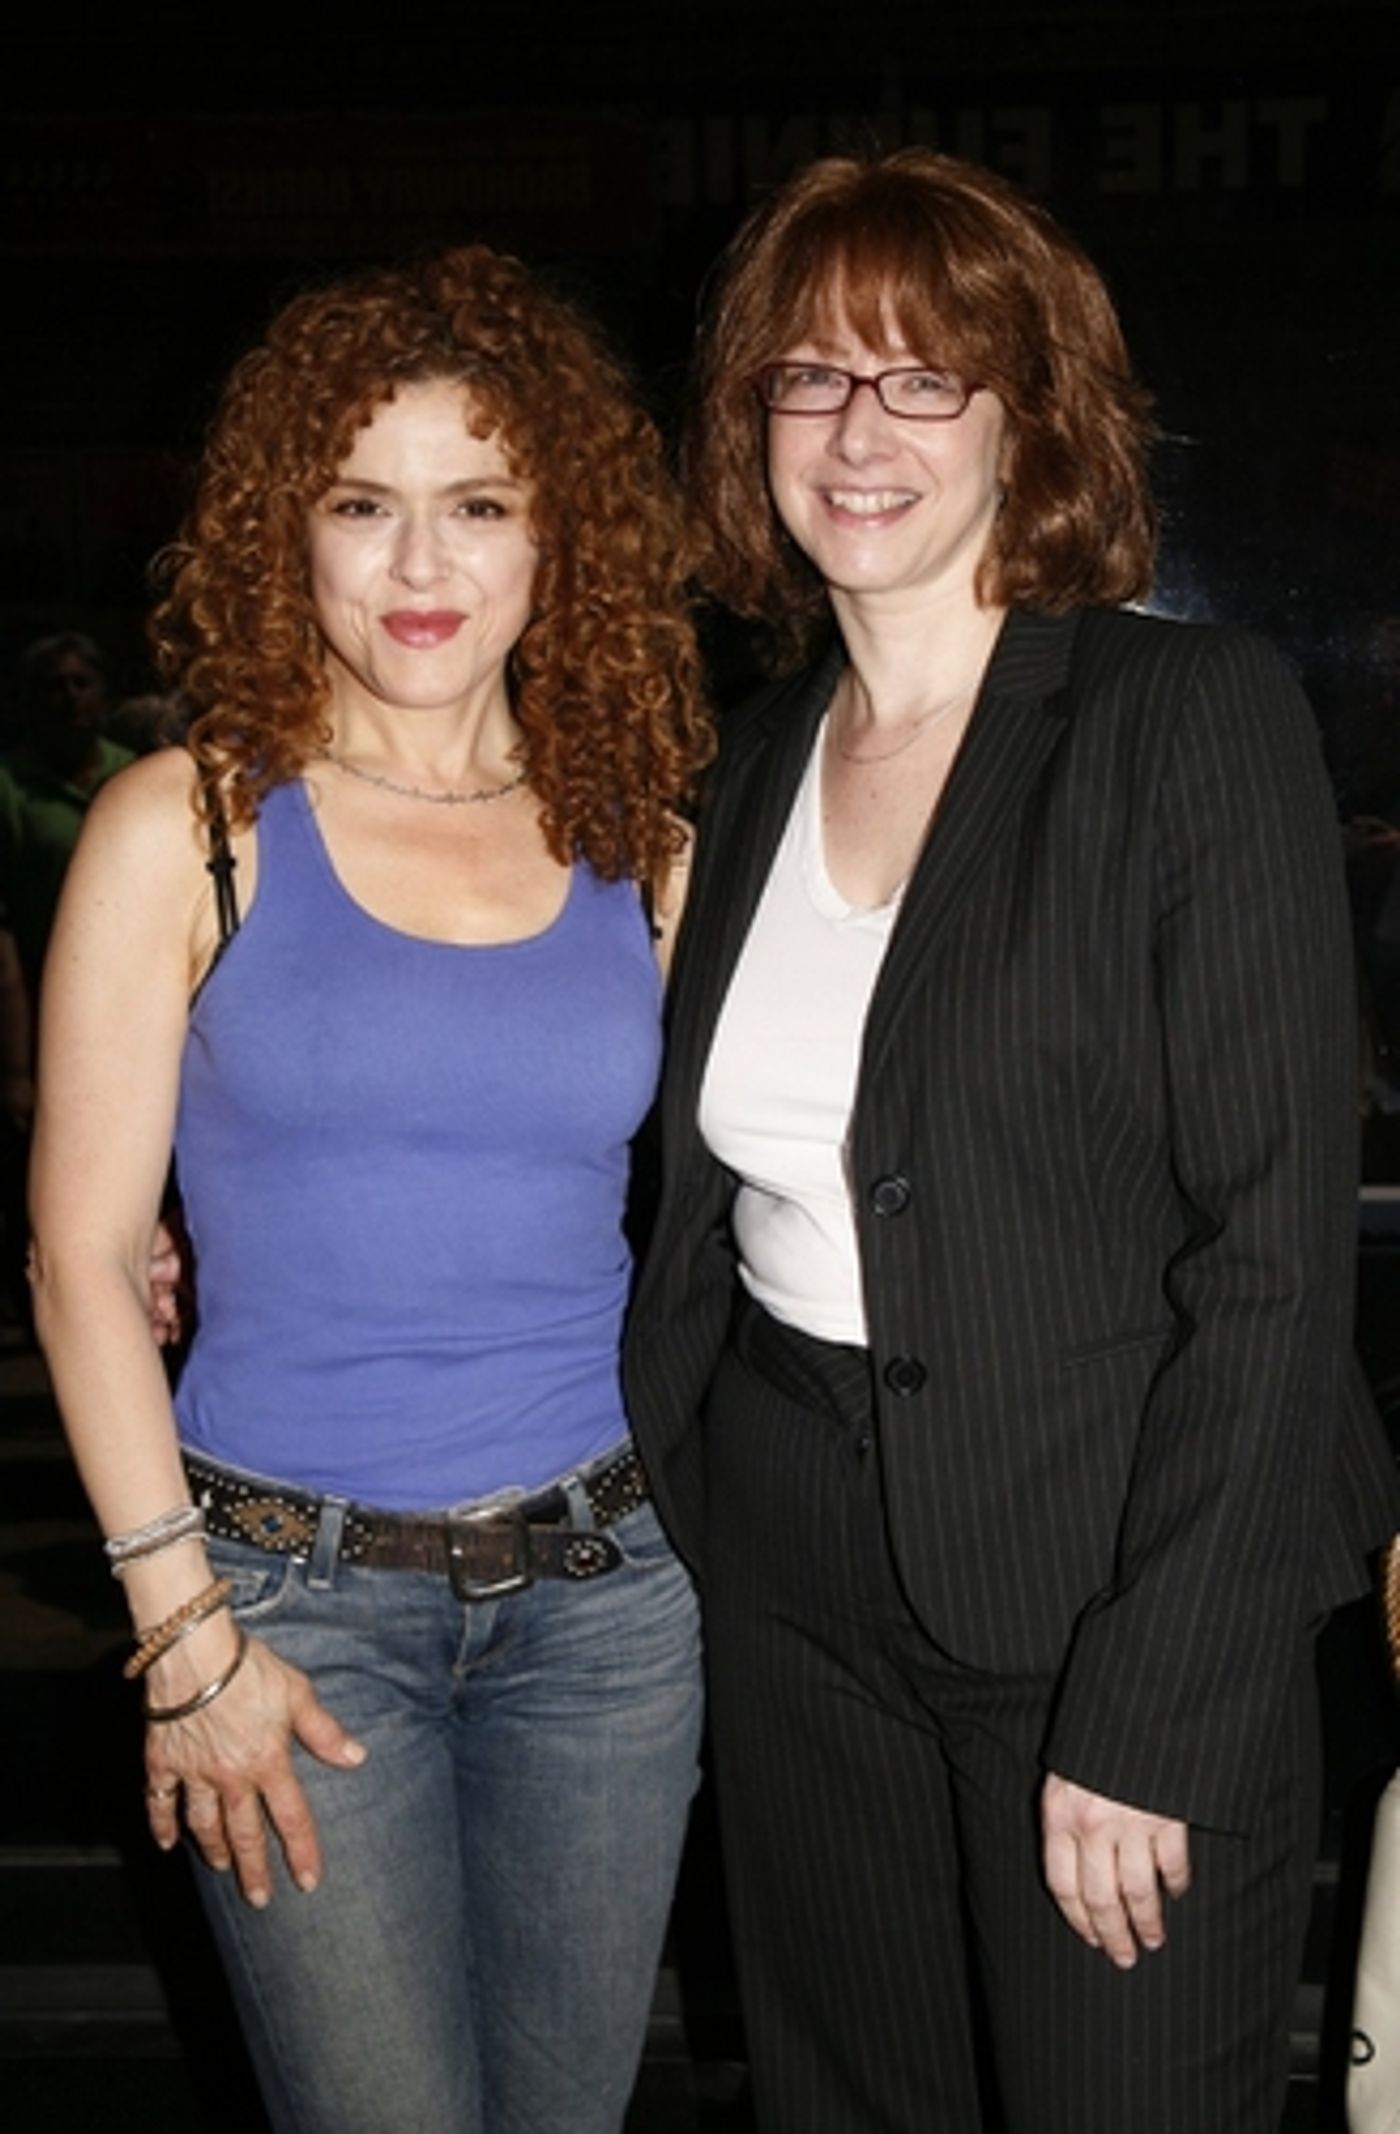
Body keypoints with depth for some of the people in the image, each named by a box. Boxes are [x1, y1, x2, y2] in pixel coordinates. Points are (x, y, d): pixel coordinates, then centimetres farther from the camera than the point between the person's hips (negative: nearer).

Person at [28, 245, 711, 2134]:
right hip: (295, 1585, -3)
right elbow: (84, 1254, -5)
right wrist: (183, 1625, -8)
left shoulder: (641, 855, 4)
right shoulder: (188, 827, -5)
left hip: (608, 1576, 3)